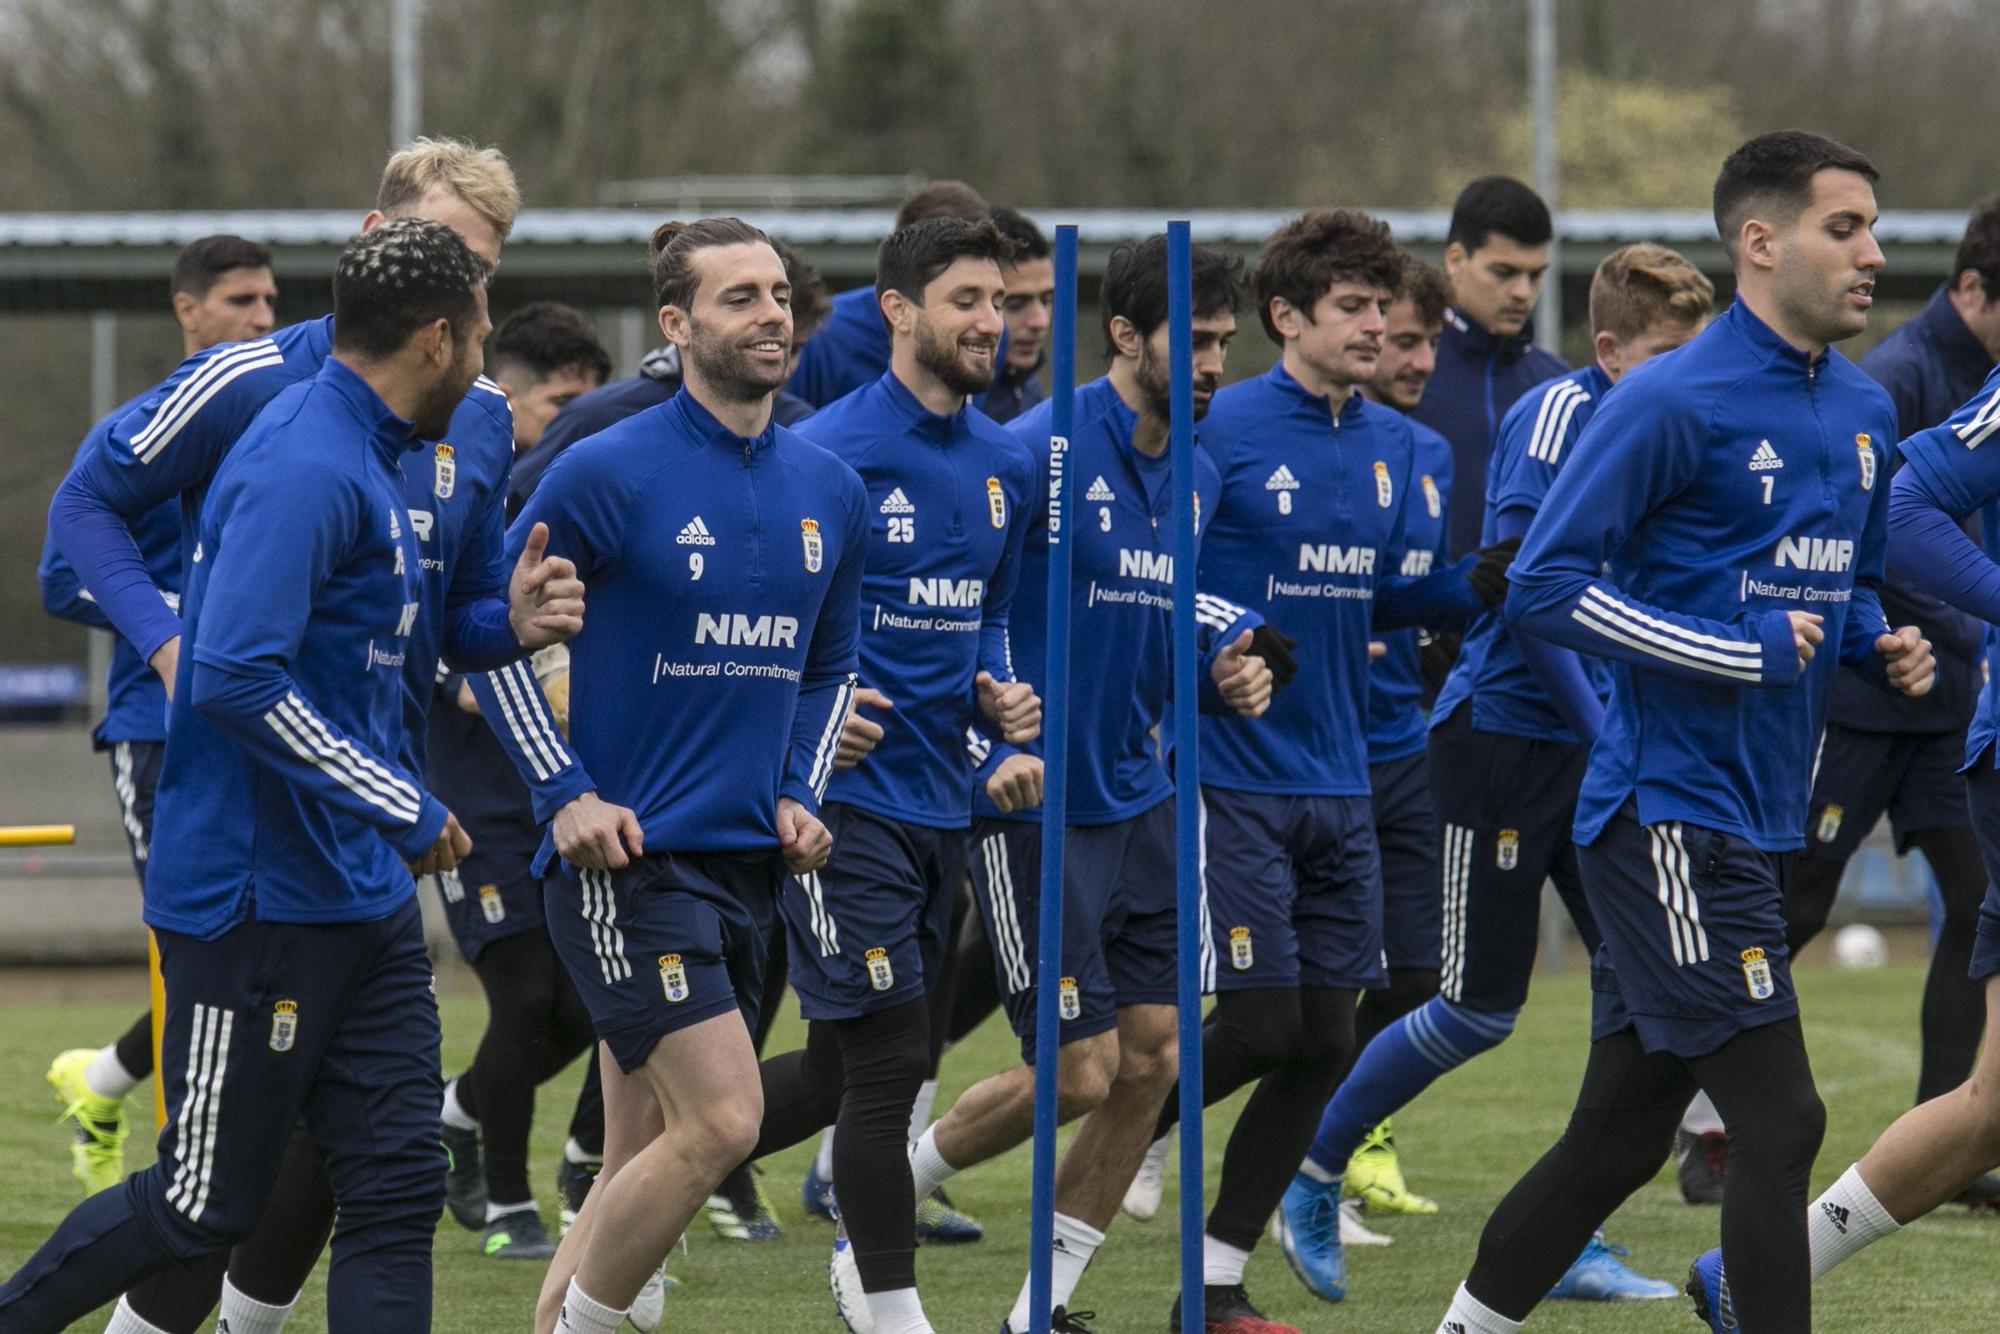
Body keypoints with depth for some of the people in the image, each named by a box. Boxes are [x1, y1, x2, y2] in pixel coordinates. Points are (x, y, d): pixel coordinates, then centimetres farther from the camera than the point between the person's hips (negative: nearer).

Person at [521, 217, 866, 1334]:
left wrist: (800, 797, 9)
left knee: (645, 1160, 8)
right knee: (722, 1118, -16)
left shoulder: (831, 491, 9)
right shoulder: (608, 473, -9)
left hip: (748, 862, 7)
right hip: (622, 854, -6)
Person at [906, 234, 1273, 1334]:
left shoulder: (1194, 477, 10)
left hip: (1136, 796, 8)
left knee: (1151, 1058, 1)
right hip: (1032, 806, -8)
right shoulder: (1041, 449, -15)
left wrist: (1227, 666, 2)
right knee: (1080, 1071, -8)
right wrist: (989, 749, -24)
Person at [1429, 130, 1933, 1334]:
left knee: (1620, 1136, 13)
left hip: (1762, 822, 8)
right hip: (1671, 814, -8)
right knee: (1779, 1120, -12)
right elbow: (1547, 586, -14)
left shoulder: (1866, 410, 12)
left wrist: (1882, 647, 4)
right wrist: (1743, 653, -18)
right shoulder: (1672, 401, -13)